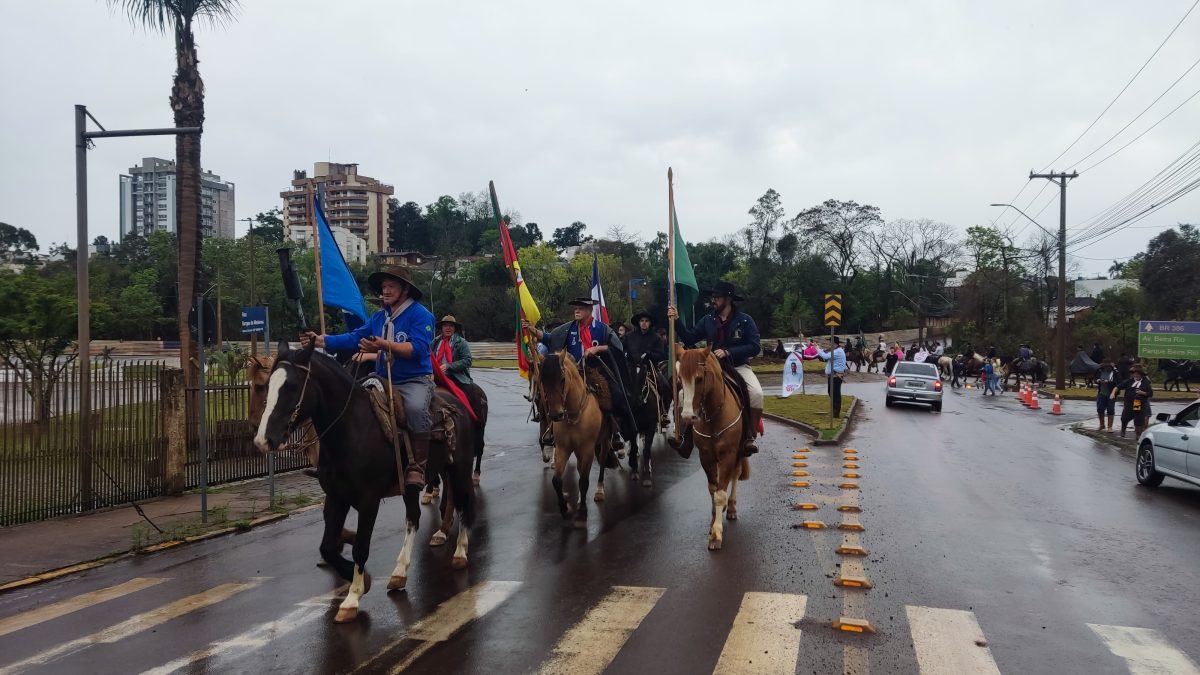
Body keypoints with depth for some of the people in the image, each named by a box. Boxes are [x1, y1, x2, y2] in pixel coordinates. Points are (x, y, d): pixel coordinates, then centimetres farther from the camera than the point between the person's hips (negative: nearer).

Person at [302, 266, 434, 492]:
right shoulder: (379, 317, 13)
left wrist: (384, 345, -31)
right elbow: (353, 338, 8)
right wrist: (320, 340, -2)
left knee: (415, 407, -36)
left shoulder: (420, 314, -8)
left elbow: (417, 348, -22)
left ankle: (417, 467, -26)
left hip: (416, 381, -8)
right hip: (384, 380, 8)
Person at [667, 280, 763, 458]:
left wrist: (728, 352, -22)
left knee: (756, 393, -31)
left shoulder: (745, 320, -6)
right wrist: (676, 320, -8)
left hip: (738, 366, -3)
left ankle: (749, 437, -21)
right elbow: (689, 339, 5)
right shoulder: (708, 320, 5)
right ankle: (685, 438, -11)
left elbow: (754, 347, -13)